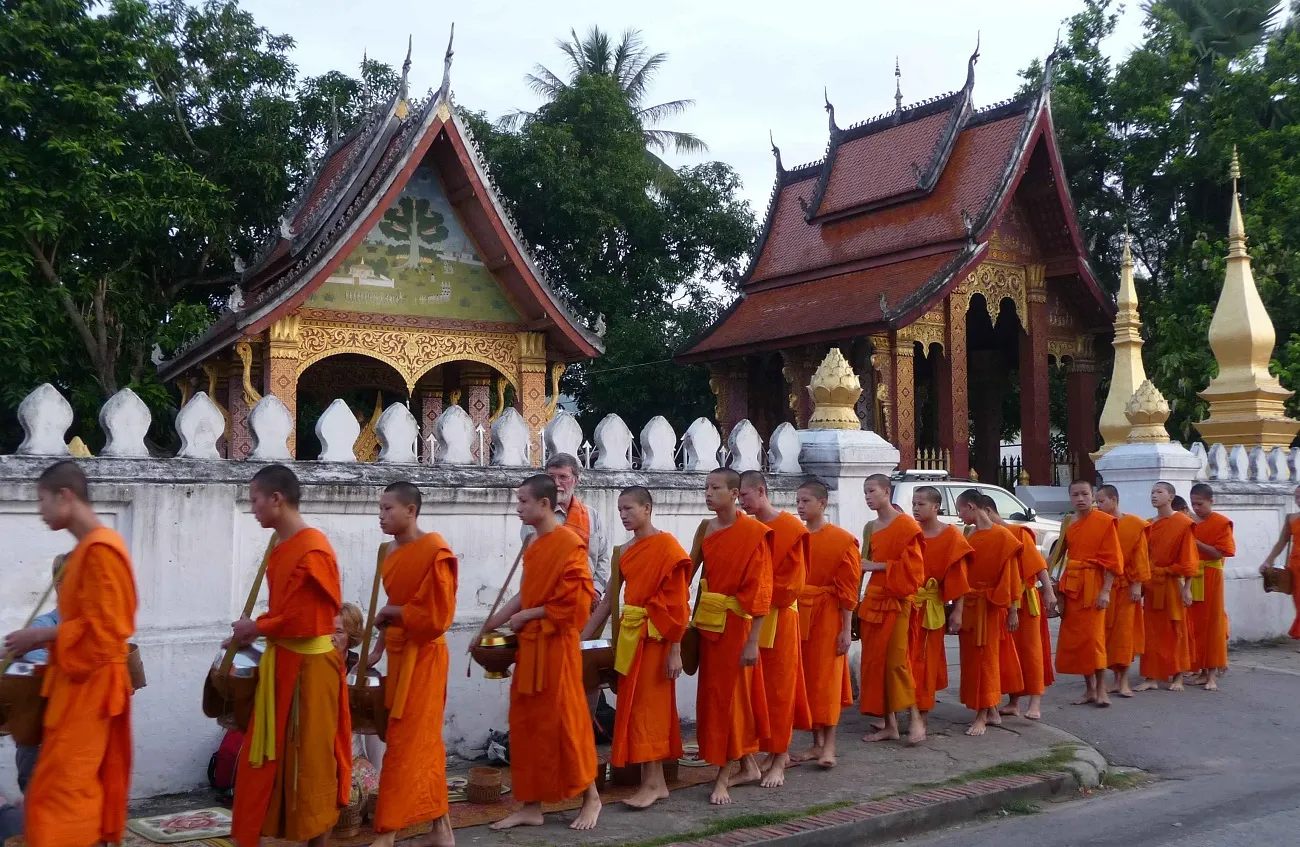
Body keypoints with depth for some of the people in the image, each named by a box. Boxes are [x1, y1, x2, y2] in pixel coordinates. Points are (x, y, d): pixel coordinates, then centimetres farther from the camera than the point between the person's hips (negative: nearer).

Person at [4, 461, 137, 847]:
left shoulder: (99, 549, -18)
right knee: (87, 783, 15)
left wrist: (40, 636, -15)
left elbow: (101, 628, -22)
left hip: (89, 684, -10)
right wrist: (44, 638, 8)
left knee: (61, 786, -7)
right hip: (82, 680, 10)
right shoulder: (88, 547, 13)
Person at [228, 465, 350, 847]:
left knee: (311, 761, 3)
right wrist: (256, 631, 3)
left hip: (307, 669, -9)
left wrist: (256, 627, -10)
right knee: (271, 758, 16)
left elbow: (305, 620, -23)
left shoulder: (312, 550, -20)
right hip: (282, 664, 9)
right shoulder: (283, 546, 9)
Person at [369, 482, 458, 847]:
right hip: (399, 654, 9)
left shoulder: (434, 551, -16)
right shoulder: (391, 552, 9)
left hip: (422, 657, -9)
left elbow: (436, 614, -19)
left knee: (404, 745, -4)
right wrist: (381, 647, 10)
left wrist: (389, 613, -10)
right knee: (425, 743, 13)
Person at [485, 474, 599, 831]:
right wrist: (491, 624, 15)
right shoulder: (533, 545, 11)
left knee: (564, 721, 1)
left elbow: (574, 603, -18)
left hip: (557, 645, -8)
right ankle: (531, 806, 18)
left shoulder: (569, 543, -14)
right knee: (527, 724, 10)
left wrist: (527, 616, -12)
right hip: (530, 645, 8)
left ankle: (591, 798, 19)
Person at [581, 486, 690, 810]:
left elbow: (677, 602, -13)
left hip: (655, 636, -7)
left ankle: (651, 784, 4)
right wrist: (582, 638, 12)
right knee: (635, 704, 9)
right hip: (629, 635, 7)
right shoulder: (624, 552, 10)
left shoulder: (667, 546, -10)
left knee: (648, 705, -4)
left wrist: (675, 650, -16)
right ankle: (656, 781, 17)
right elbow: (608, 600, 15)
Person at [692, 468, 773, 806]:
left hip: (736, 625, -7)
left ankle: (724, 777, 10)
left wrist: (753, 641, -18)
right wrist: (699, 620, 8)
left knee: (729, 697, 0)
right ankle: (748, 766, 29)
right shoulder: (707, 530, 7)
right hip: (709, 623, 7)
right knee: (715, 695, 14)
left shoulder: (754, 532, -14)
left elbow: (759, 590, -16)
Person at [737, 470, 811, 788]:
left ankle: (779, 760, 8)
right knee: (758, 687, 9)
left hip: (778, 619, -6)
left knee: (778, 686, 1)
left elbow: (792, 582, -13)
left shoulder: (792, 529, -10)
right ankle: (777, 750, 22)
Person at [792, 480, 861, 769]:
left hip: (827, 615, -5)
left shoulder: (842, 540, -7)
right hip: (798, 615, 5)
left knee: (827, 678, -2)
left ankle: (829, 746, 5)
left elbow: (848, 588, -7)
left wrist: (847, 629, -9)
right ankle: (817, 743, 19)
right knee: (805, 678, 9)